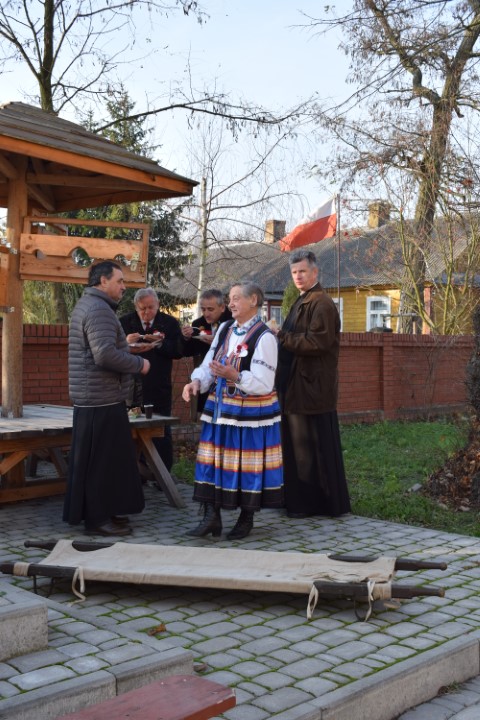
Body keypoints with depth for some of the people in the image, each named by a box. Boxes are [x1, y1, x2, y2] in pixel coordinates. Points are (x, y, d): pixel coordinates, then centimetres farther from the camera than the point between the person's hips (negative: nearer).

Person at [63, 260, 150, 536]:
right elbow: (105, 355, -27)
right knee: (102, 459, -3)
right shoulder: (99, 309, -17)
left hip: (95, 397, 11)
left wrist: (124, 343, 16)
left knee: (102, 458, 15)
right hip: (101, 399, -11)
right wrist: (139, 364, -14)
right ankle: (98, 518, 4)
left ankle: (104, 511, 24)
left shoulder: (88, 305, 18)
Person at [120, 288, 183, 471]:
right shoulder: (124, 322, 5)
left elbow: (178, 351, -5)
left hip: (159, 388, -1)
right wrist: (125, 343, -18)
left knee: (162, 433, 4)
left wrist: (160, 344, -19)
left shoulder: (170, 323, 3)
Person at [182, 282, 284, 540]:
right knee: (214, 460, 6)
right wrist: (197, 381, -12)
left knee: (247, 464, 5)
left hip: (250, 412, -6)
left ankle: (246, 519, 22)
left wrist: (234, 376, -32)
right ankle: (212, 517, 13)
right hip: (219, 407, 6)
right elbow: (209, 364, 8)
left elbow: (263, 383, -18)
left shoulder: (264, 337, -14)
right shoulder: (224, 328, 7)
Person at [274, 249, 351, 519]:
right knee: (297, 444, 14)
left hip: (312, 386, -10)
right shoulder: (303, 302, 18)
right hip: (297, 384, 10)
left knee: (309, 446, -4)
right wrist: (282, 337, 4)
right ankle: (299, 499, 23)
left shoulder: (322, 304, -13)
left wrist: (281, 337, -18)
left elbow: (318, 342, -22)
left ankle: (312, 503, 6)